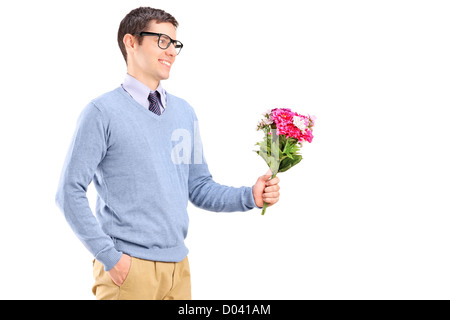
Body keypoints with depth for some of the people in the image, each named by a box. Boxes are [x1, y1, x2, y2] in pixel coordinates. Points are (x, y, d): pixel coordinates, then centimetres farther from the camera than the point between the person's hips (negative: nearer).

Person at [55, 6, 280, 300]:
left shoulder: (185, 113, 10)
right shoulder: (103, 112, -7)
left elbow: (199, 187, 13)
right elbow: (70, 193, -9)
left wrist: (250, 197, -3)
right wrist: (110, 256, -13)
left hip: (178, 265, 5)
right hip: (128, 267, -5)